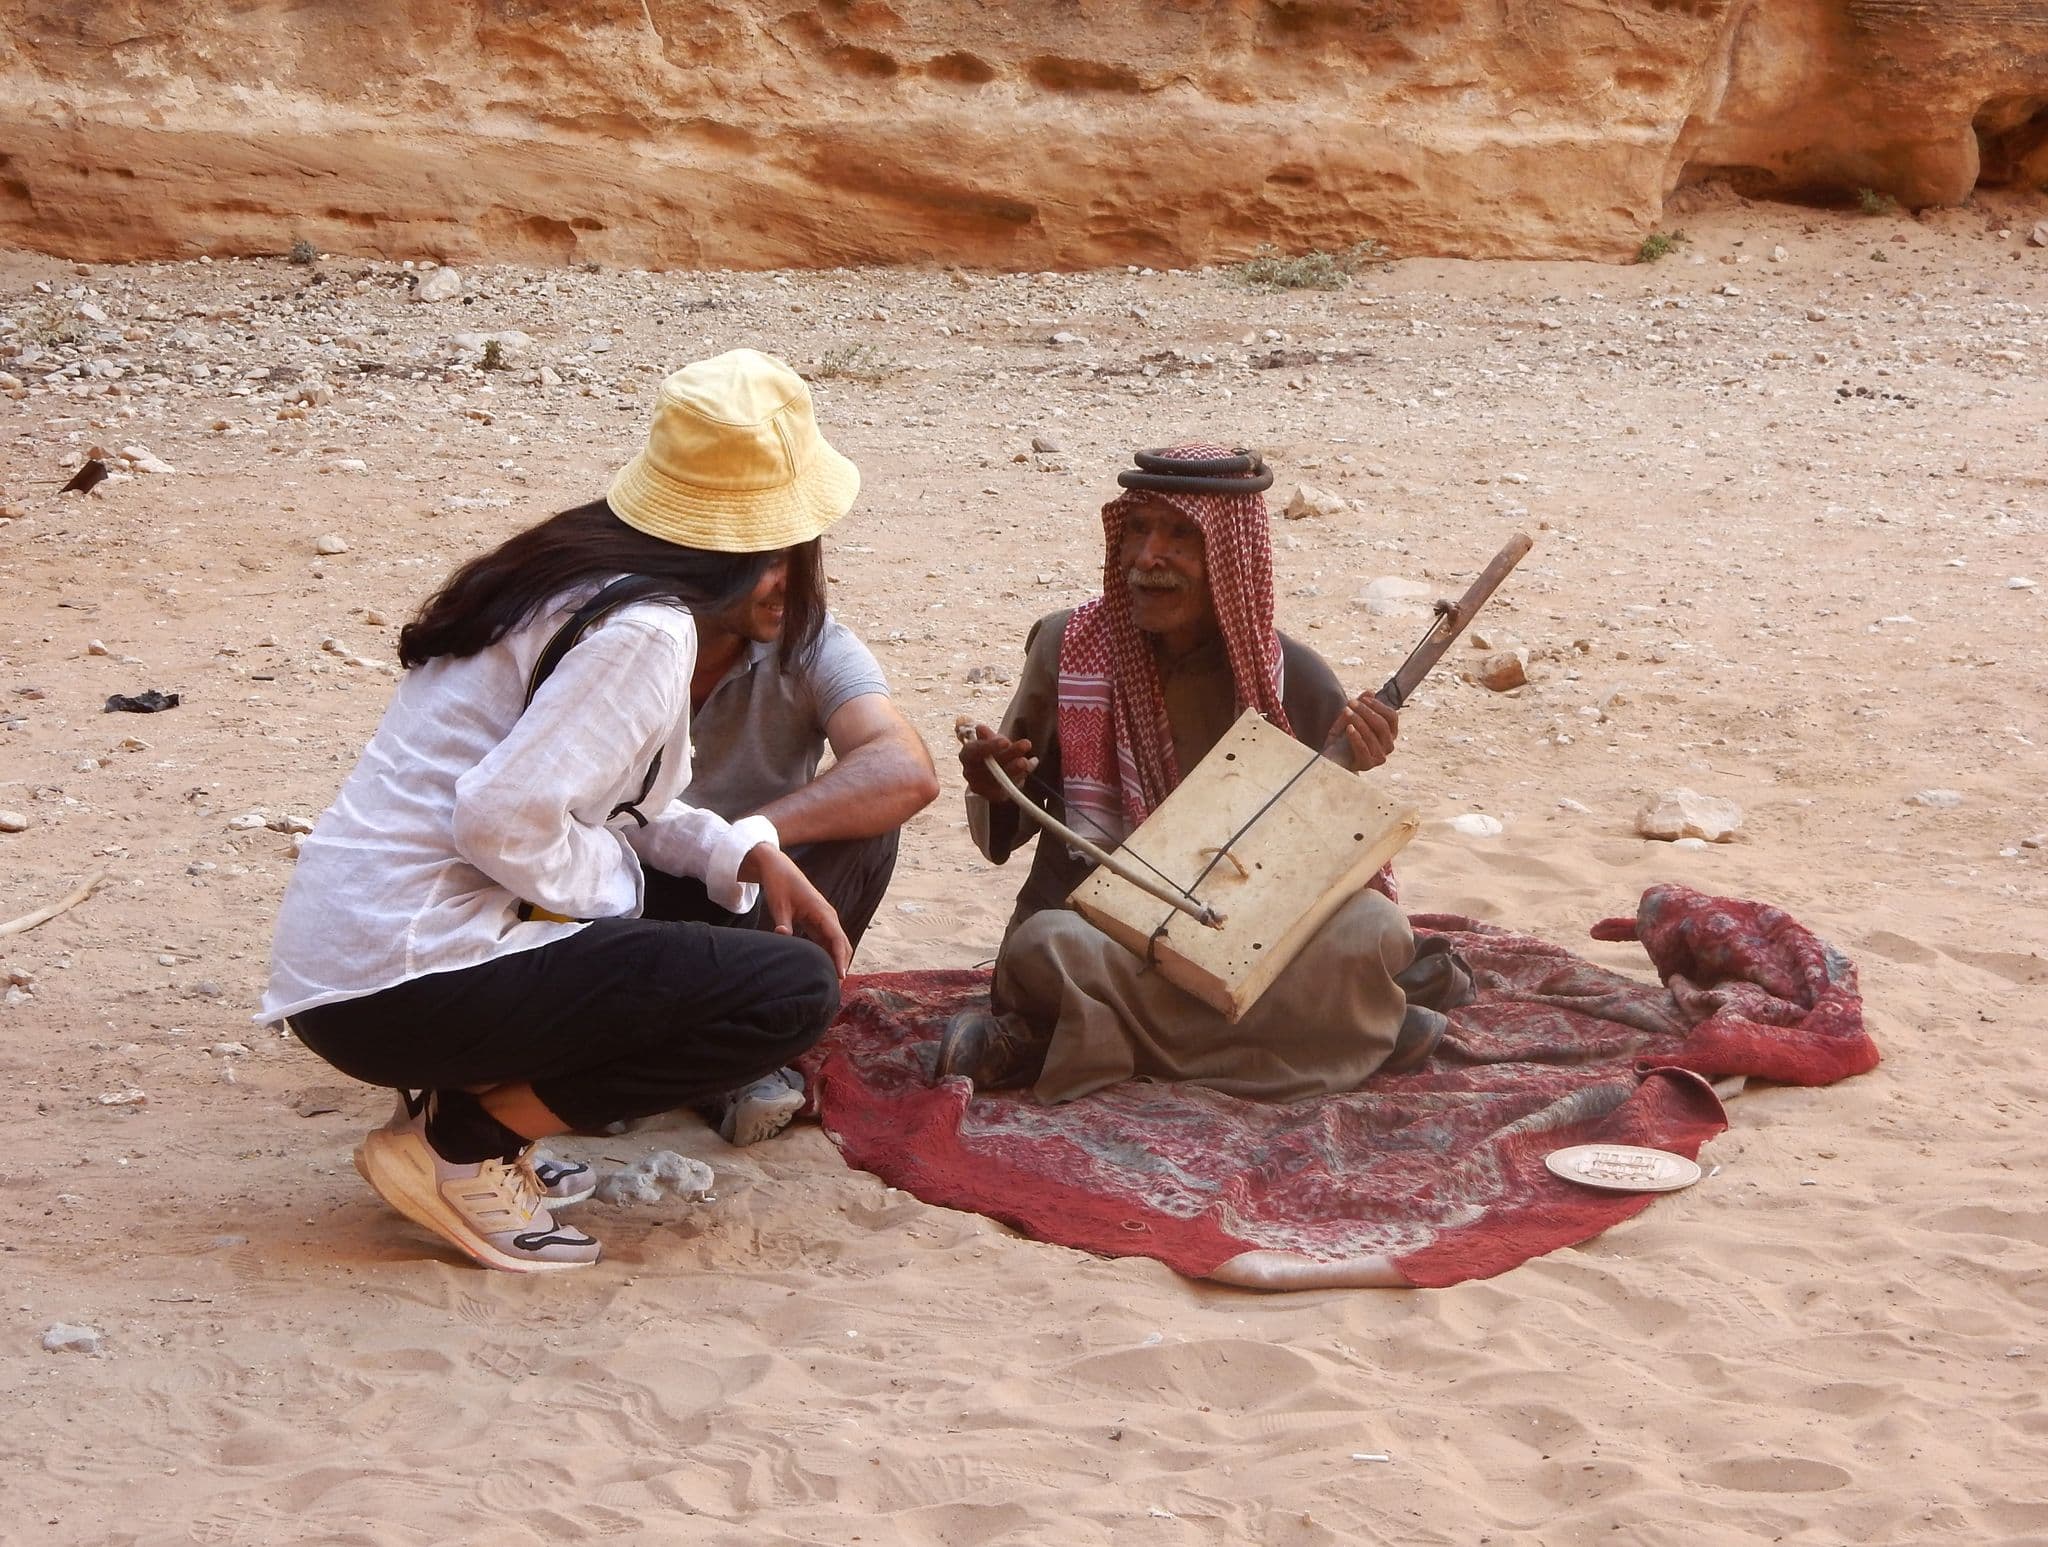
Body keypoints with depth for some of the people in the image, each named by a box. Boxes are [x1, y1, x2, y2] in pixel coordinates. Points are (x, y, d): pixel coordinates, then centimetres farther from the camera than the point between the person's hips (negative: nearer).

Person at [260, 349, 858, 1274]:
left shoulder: (571, 567, 12)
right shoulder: (645, 627, -15)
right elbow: (505, 816, -24)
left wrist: (743, 854, 7)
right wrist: (621, 883, -6)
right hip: (406, 989, -9)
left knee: (679, 883, 22)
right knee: (795, 990, -10)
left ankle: (468, 1103, 11)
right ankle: (460, 1142, -7)